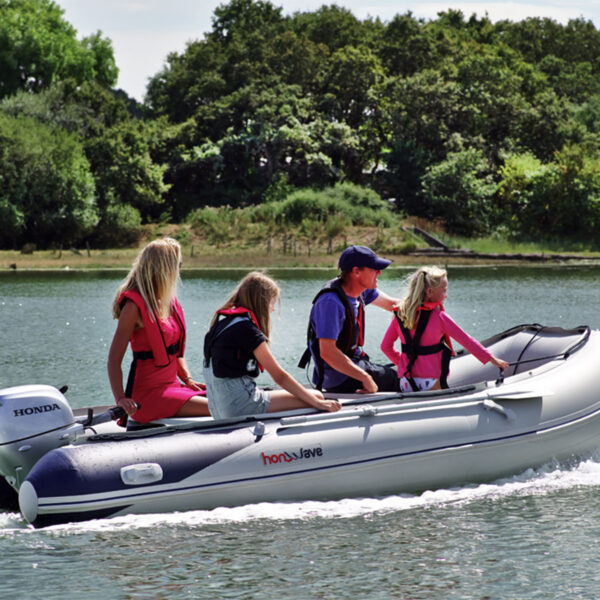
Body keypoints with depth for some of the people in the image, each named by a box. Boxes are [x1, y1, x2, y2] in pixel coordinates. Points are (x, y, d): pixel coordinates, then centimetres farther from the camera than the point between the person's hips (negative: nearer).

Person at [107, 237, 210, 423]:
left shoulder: (169, 302, 16)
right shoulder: (135, 305, -11)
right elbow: (114, 358, -14)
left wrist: (188, 379, 9)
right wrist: (120, 399, -24)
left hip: (172, 386, 9)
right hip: (148, 394, -9)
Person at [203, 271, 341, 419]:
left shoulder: (222, 320, 13)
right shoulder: (246, 328, -14)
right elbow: (280, 376, -12)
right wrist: (317, 403, -9)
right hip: (239, 405, -10)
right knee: (317, 396, -6)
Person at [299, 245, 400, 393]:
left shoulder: (361, 290, 3)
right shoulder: (331, 302, -26)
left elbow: (390, 304, 21)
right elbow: (327, 352, -31)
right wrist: (365, 378, -31)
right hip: (341, 380, -10)